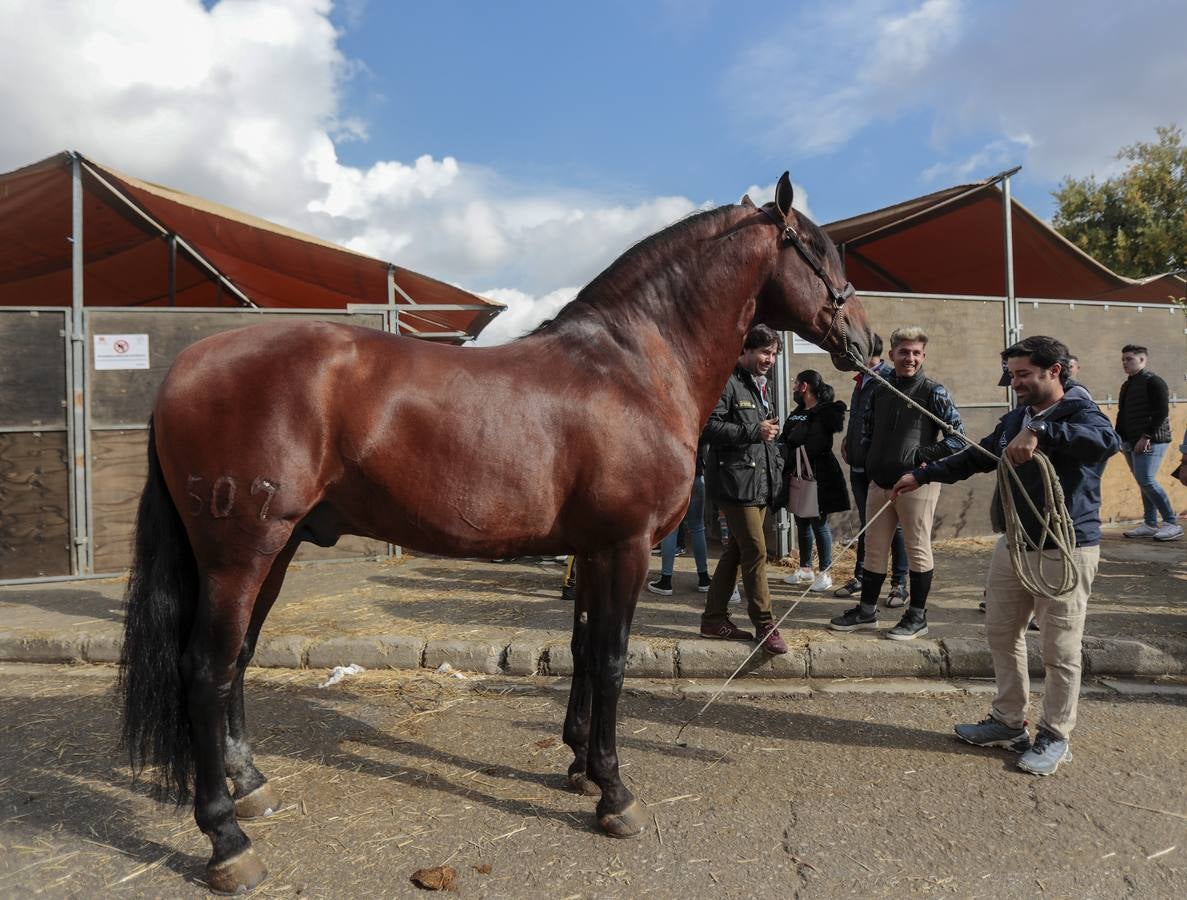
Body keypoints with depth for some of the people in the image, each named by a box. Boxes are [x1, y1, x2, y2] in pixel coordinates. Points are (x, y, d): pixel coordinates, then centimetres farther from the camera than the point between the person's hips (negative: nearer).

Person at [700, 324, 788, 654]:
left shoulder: (760, 386, 20)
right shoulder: (726, 383, -10)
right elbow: (708, 427, -19)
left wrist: (776, 463, 19)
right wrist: (753, 432, -21)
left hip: (760, 483, 10)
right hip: (735, 481, -9)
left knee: (736, 550, 13)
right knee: (756, 552, -7)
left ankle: (714, 618, 22)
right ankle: (764, 624, 5)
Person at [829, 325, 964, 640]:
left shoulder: (934, 392, -5)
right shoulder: (879, 391, 11)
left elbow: (957, 437, -8)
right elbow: (866, 431, 21)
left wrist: (921, 456, -14)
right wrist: (871, 461, 7)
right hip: (880, 482, 6)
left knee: (918, 549, 4)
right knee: (874, 549, 12)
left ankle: (917, 616, 16)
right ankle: (867, 611, 24)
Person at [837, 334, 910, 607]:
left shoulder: (890, 379, -14)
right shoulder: (862, 380, 13)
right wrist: (848, 440, 9)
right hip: (860, 464, 8)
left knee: (893, 525, 2)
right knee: (865, 524, 17)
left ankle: (899, 584, 12)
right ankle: (860, 576, 27)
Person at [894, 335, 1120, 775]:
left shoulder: (1079, 412, -10)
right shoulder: (1014, 419, 12)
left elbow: (1108, 440, -32)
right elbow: (976, 457, 21)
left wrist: (1039, 432, -40)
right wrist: (923, 475, 17)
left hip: (1065, 549, -7)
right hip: (1012, 545, 8)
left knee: (1059, 649, 2)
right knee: (1001, 634, 15)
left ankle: (1055, 737, 19)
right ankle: (1009, 722, 30)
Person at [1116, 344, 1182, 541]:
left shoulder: (1153, 382, -8)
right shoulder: (1127, 385, 18)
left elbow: (1162, 412, -16)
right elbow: (1122, 414, 22)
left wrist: (1146, 437, -20)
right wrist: (1119, 437, 12)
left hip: (1150, 441, -8)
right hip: (1131, 442, 8)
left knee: (1146, 481, -15)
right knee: (1144, 482, 10)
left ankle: (1172, 524, -6)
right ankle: (1150, 524, 15)